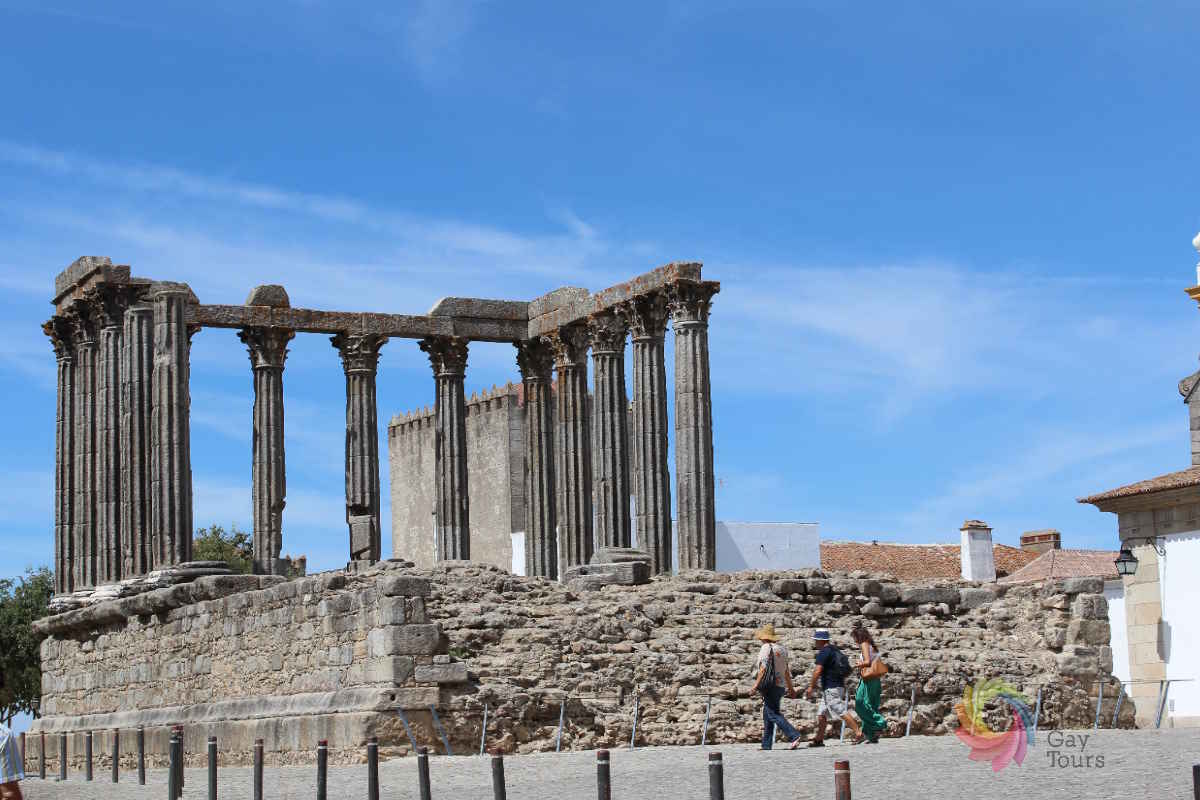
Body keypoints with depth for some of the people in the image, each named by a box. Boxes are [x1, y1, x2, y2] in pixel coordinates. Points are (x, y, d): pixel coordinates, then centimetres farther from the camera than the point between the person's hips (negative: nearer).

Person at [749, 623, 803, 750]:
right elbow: (786, 670, 18)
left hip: (770, 686, -9)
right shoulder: (781, 648, 13)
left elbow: (763, 668, -19)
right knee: (767, 715, 13)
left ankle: (794, 736, -21)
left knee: (773, 714, -9)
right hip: (781, 686, 9)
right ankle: (766, 745, 14)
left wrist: (756, 685, -19)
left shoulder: (766, 648, -11)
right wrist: (790, 687, 23)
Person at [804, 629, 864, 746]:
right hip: (839, 686, 10)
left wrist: (811, 686, -14)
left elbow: (818, 671, -20)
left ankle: (859, 734, -15)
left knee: (842, 711, -12)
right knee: (821, 713, 13)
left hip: (830, 688, -10)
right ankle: (819, 739, 14)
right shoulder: (835, 650, 18)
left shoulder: (823, 652, -12)